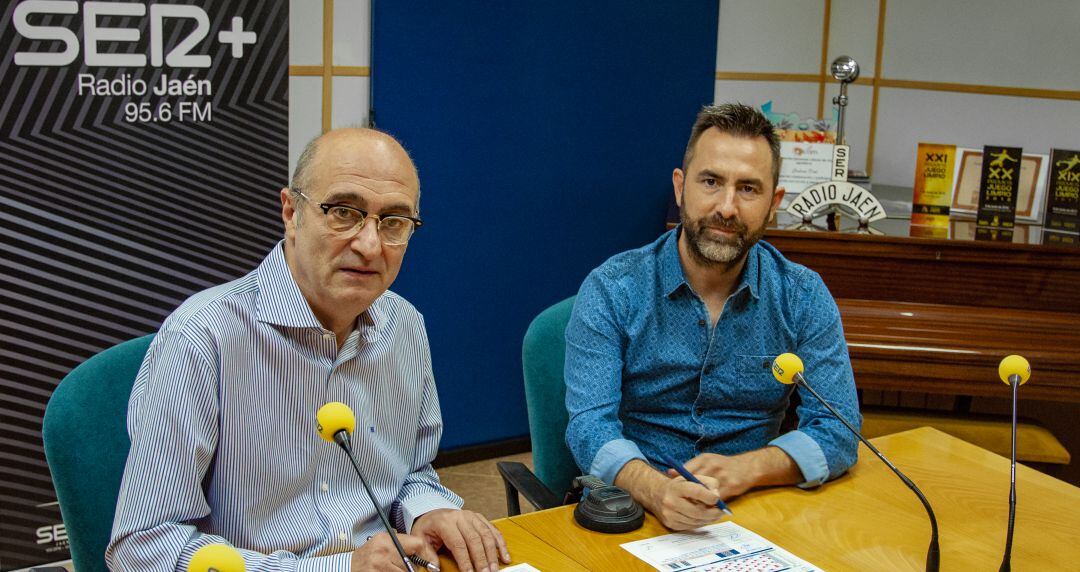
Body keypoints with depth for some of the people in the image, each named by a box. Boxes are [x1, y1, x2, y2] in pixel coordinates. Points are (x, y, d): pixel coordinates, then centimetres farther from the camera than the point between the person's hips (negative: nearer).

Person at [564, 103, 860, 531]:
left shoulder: (803, 298, 2)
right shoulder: (610, 291, -5)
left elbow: (837, 431, -3)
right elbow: (590, 426, -14)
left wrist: (746, 469, -22)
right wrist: (656, 490, -34)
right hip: (631, 510, -1)